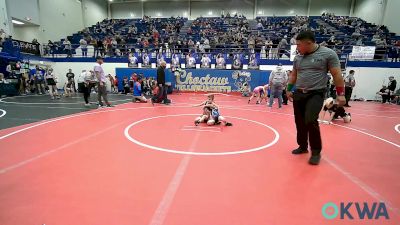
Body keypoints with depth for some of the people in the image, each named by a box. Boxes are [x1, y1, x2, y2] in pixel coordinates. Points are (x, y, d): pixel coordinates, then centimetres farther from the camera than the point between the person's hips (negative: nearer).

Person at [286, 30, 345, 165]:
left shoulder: (328, 54, -6)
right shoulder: (298, 58, 9)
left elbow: (337, 75, -5)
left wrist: (340, 94, -8)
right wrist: (289, 89, 14)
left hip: (316, 94, -5)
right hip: (298, 94, 5)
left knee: (310, 121, -18)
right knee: (300, 123, 8)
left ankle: (316, 152, 1)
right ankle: (303, 146, 28)